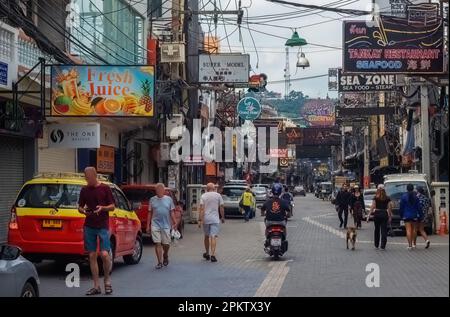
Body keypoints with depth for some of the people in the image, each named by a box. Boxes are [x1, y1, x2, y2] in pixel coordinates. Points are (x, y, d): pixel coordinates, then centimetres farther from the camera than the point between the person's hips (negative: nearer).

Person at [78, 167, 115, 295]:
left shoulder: (105, 188, 0)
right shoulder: (84, 190, 9)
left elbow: (112, 206, 2)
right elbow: (80, 207, 16)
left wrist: (102, 208, -18)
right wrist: (83, 211, -7)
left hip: (103, 226, -3)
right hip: (89, 227, 3)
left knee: (104, 254, -12)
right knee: (92, 256, 3)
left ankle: (107, 280, 11)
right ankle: (96, 286, 9)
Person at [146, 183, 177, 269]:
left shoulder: (169, 199, 7)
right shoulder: (152, 200, 7)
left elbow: (172, 212, 8)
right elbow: (150, 213, 9)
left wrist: (174, 222, -1)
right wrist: (148, 225, 6)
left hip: (166, 225, 0)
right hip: (155, 225, 0)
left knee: (166, 244, 3)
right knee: (157, 243, -5)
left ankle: (165, 256, 32)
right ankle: (160, 262, 0)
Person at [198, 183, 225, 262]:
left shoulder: (203, 196, 1)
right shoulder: (218, 195, 1)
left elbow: (201, 208, -7)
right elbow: (221, 207, 1)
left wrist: (200, 220, -8)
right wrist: (223, 217, 13)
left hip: (206, 219, 2)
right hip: (215, 219, -2)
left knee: (206, 236, 16)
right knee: (213, 237, -6)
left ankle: (207, 253, 28)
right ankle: (212, 255, -15)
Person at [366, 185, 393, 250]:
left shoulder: (375, 198, -3)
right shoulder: (387, 198, 1)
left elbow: (372, 207, -8)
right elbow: (389, 208, 0)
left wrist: (369, 215, -7)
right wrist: (390, 217, 6)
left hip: (377, 214, 0)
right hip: (384, 214, 0)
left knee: (377, 230, 13)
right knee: (384, 230, 2)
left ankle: (376, 245, 19)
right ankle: (383, 246, -4)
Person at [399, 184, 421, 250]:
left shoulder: (404, 196, -5)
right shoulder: (416, 196, 0)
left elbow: (401, 207, -1)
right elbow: (418, 207, 1)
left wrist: (401, 215, 7)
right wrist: (419, 215, 6)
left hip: (406, 215, -2)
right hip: (414, 215, 2)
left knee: (408, 230, -6)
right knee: (413, 229, 15)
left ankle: (410, 245, -14)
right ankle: (413, 243, 23)